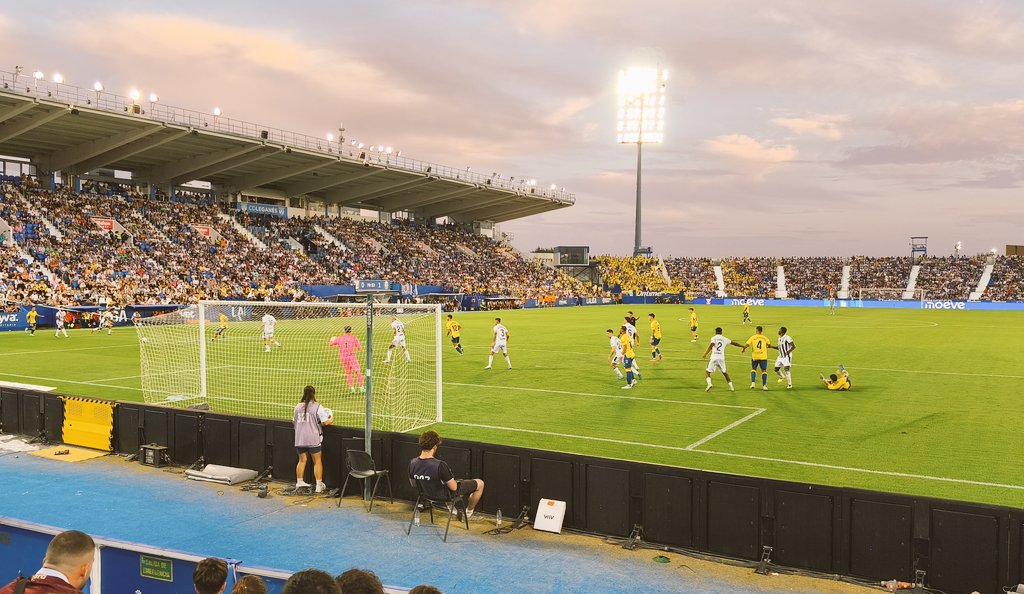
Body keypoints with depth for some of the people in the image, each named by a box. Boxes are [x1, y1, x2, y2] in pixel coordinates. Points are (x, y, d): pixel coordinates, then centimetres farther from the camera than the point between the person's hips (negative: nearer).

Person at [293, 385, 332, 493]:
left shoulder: (298, 406, 5)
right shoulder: (317, 407, -10)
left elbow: (294, 420, 18)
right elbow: (325, 422, -13)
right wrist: (331, 419, 7)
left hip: (299, 439, 5)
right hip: (313, 439, -4)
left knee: (302, 460, 17)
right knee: (317, 461, 4)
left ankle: (299, 482, 23)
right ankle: (319, 485, 3)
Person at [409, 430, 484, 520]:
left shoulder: (412, 463, -19)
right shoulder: (440, 465, -38)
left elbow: (413, 484, 0)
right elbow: (454, 488, -25)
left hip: (427, 493, 6)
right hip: (445, 495, -6)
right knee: (480, 483, 13)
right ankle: (469, 512, 32)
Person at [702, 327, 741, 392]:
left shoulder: (714, 338, 1)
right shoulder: (725, 339, 13)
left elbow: (711, 345, -17)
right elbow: (734, 343, 26)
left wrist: (705, 354, -20)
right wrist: (743, 346, 41)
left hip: (714, 358, -4)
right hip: (721, 358, 4)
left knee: (707, 372, 3)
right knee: (725, 372, 21)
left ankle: (709, 384, -22)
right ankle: (731, 387, 22)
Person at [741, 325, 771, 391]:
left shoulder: (753, 337, -1)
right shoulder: (765, 338, 4)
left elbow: (746, 345, -8)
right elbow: (770, 345, 11)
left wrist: (744, 349, 11)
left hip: (755, 356, 0)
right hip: (763, 357, 0)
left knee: (753, 369, 18)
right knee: (764, 371, 5)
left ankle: (753, 383, 4)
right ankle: (764, 386, 1)